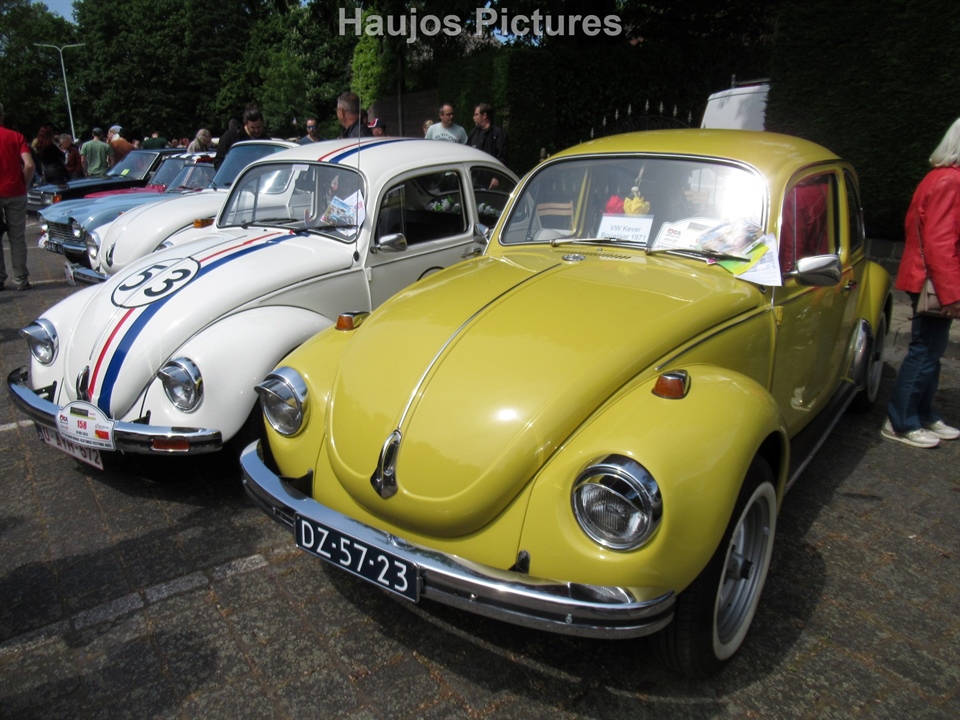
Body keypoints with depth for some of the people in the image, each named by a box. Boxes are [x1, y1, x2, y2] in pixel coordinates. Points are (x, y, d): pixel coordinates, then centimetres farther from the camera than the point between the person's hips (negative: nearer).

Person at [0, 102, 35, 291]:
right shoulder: (16, 136, 2)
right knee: (17, 237, 6)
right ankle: (21, 279, 6)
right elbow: (29, 165, -9)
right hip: (15, 193, 1)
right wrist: (24, 184, 5)